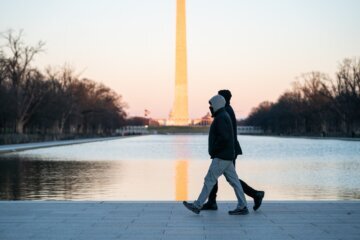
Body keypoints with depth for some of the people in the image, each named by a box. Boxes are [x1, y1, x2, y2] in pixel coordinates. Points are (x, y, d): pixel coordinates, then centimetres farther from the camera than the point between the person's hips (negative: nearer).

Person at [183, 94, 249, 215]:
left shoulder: (220, 118, -15)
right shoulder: (224, 116, 18)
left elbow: (224, 137, -26)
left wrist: (213, 150, -15)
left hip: (221, 157, -10)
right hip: (226, 156, 10)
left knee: (209, 180, -4)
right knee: (233, 181, 7)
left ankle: (197, 206, 2)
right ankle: (242, 207, 5)